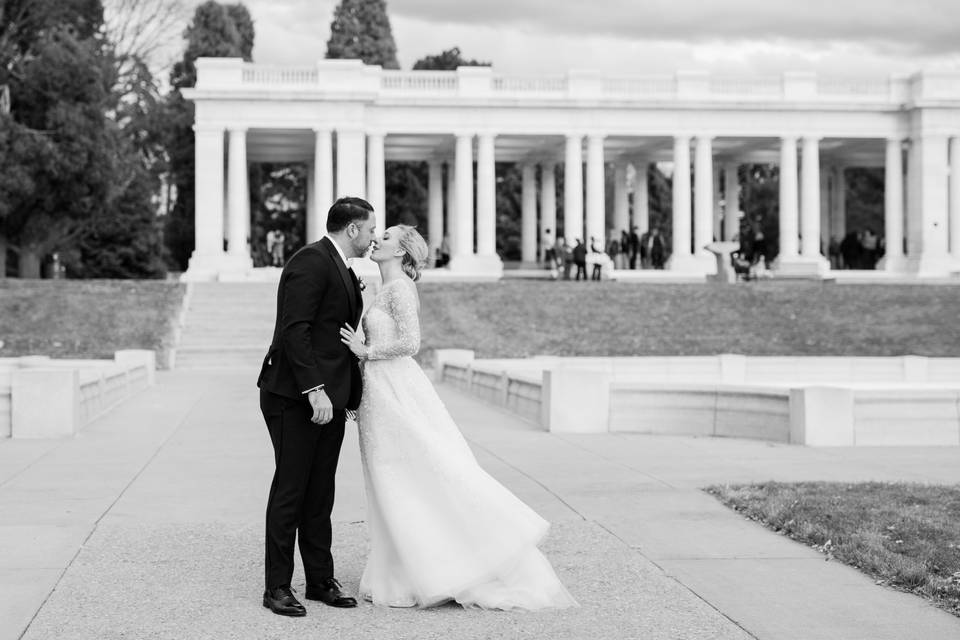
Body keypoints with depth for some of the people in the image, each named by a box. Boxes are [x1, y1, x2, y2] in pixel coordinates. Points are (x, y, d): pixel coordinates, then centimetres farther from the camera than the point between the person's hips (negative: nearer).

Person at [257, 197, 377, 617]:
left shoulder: (341, 268, 18)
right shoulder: (311, 261, -12)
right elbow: (295, 329, -20)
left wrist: (350, 393, 15)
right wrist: (314, 390, -25)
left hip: (329, 398, 9)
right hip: (296, 397, -9)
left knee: (320, 495, 12)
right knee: (290, 490, -3)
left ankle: (321, 581, 19)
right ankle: (277, 588, 4)